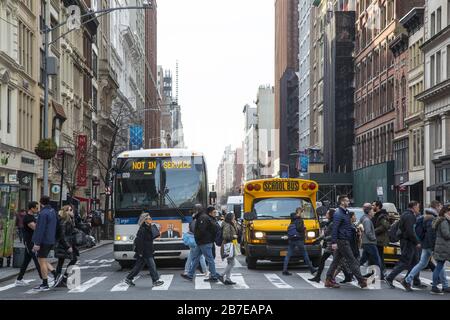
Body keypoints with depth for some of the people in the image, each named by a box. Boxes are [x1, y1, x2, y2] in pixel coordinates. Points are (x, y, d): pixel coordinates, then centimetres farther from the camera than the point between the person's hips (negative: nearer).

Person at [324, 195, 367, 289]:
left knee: (336, 260, 10)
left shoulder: (346, 213, 16)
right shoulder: (338, 214, -14)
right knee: (351, 260, -6)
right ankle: (361, 280, -3)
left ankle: (329, 280, 13)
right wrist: (334, 242, -25)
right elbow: (335, 228, -20)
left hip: (345, 240, 10)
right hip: (342, 241, -10)